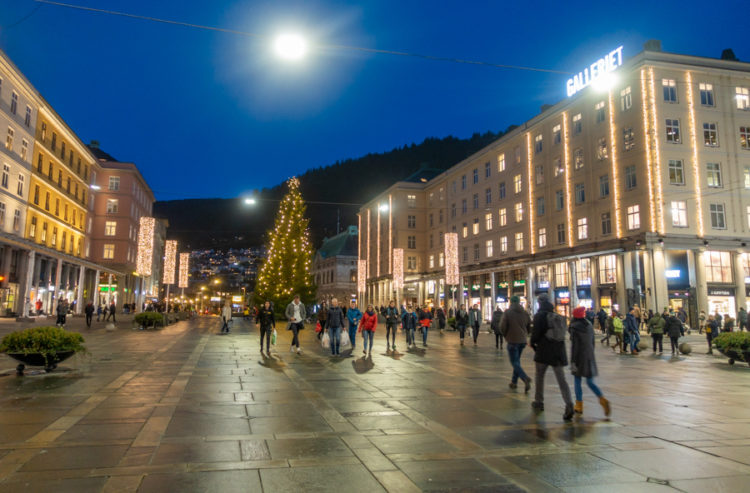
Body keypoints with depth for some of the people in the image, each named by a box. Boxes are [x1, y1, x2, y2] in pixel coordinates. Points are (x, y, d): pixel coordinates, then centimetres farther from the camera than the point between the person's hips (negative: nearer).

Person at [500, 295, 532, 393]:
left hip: (512, 341, -5)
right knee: (517, 360, 19)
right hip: (523, 341, 5)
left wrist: (506, 336, 7)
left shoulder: (507, 312, -9)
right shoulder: (525, 313, 4)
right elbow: (529, 325, 7)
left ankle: (526, 379, -24)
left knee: (515, 362, -3)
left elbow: (502, 327, -11)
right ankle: (514, 382, 25)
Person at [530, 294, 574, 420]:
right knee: (561, 379, 2)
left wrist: (532, 342, 7)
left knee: (539, 377, 14)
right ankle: (569, 405, -13)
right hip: (558, 352, 4)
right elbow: (563, 333, 12)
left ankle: (539, 402, 24)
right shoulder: (559, 316, 9)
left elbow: (536, 333, -13)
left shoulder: (539, 316, -8)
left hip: (543, 351, -4)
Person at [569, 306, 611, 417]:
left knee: (577, 381, 8)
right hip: (590, 357, 5)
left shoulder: (574, 328, -13)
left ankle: (579, 406, 12)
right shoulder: (589, 326, 5)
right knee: (590, 382, 12)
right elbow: (592, 343, 12)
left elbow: (574, 346, -16)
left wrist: (572, 362, -15)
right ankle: (602, 399, -8)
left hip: (579, 358, -5)